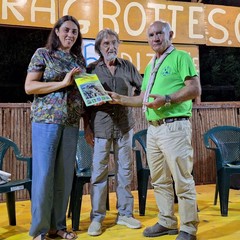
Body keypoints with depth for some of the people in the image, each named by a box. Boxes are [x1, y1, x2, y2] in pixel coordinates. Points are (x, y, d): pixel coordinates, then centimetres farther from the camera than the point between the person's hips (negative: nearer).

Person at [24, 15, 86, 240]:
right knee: (43, 174, -3)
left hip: (71, 123, 5)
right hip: (46, 120, -4)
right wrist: (63, 83, -12)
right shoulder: (42, 54, 3)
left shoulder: (79, 60, 15)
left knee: (65, 175, 7)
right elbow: (29, 86, -6)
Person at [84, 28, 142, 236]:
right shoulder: (92, 69, 5)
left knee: (125, 170, 7)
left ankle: (125, 214, 19)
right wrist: (87, 127, 0)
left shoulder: (128, 67, 9)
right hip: (100, 126, -2)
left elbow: (142, 90, 13)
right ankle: (97, 218, 11)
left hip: (124, 125, 2)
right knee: (99, 171, 1)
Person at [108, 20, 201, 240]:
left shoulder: (181, 57, -2)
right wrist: (120, 99, 11)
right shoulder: (150, 66, 21)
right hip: (153, 129, 8)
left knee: (182, 180, -3)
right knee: (160, 180, 12)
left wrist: (166, 99, -20)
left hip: (175, 126, -8)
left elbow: (195, 89, -12)